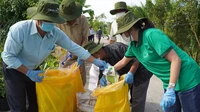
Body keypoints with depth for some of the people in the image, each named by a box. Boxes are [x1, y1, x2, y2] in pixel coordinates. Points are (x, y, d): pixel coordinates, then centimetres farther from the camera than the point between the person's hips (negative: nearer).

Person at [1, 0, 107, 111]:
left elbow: (74, 47, -11)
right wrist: (28, 73, -28)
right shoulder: (19, 29, -32)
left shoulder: (56, 33, -21)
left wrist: (96, 61, -11)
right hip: (14, 69, -4)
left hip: (34, 69, 5)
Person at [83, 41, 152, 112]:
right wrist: (101, 77, -23)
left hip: (141, 72, -9)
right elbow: (102, 71, 0)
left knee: (137, 99, -6)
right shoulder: (103, 59, -4)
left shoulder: (117, 48, -32)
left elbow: (136, 59, -29)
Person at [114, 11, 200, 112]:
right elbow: (123, 62, 23)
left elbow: (176, 60, -24)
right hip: (170, 83, 8)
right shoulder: (133, 45, 3)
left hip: (188, 81, -8)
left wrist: (170, 90, -27)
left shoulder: (151, 35, -22)